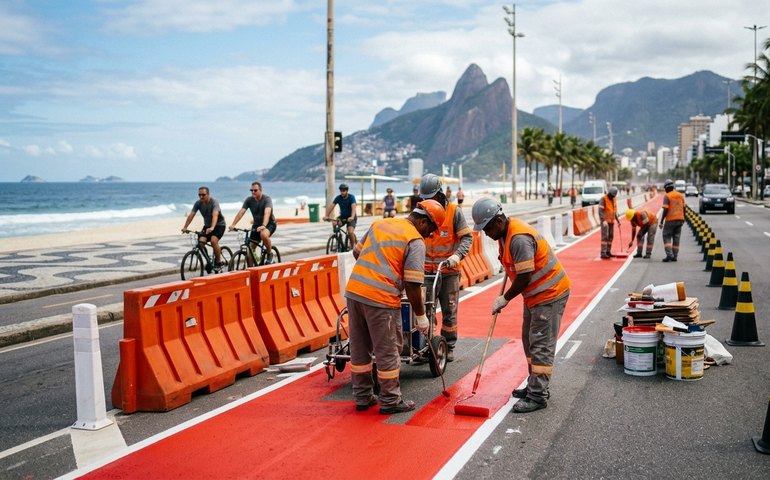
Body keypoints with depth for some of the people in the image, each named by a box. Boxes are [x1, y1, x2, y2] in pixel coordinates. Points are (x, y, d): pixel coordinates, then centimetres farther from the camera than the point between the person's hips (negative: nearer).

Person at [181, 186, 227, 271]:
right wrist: (185, 227, -30)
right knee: (201, 241, -16)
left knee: (213, 240, -28)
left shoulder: (214, 202, -24)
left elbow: (215, 215, -39)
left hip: (219, 224, -5)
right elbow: (191, 215, -16)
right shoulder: (198, 203, -9)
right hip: (207, 225, 5)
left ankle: (218, 262, -12)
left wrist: (212, 228, -55)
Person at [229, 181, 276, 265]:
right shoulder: (249, 200, -8)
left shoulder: (267, 199, -20)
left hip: (269, 224, -5)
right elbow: (241, 212, -17)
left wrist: (263, 226, -53)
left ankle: (270, 254, -14)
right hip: (256, 224, 5)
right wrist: (233, 225, -31)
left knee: (263, 235, -39)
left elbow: (267, 213, -36)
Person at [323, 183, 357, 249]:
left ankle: (352, 247, -3)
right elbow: (331, 206, -15)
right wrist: (326, 216, -30)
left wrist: (352, 217, -50)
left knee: (350, 232, -25)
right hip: (342, 216, 4)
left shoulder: (351, 197, -17)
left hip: (350, 218, -4)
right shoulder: (338, 198, -6)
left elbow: (353, 207, -32)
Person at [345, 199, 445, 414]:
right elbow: (413, 285, -10)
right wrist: (421, 316, -1)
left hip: (353, 291, 7)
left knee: (359, 348, 17)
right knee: (388, 351, 7)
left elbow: (357, 252, 25)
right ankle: (390, 401, 18)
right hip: (381, 299, -7)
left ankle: (362, 397, 28)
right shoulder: (415, 241, -6)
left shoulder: (379, 224, 16)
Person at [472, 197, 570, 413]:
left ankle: (538, 396, -5)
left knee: (541, 344, -8)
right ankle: (535, 386, 28)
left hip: (550, 293, -11)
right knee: (529, 340, 17)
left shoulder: (519, 238, -28)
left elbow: (524, 278, -26)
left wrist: (504, 299, -15)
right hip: (535, 293, 11)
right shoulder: (505, 232, 3)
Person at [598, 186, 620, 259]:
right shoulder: (603, 199, -16)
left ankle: (608, 252, 14)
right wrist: (603, 221, -34)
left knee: (611, 237, 7)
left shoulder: (614, 199, 9)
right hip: (605, 221, -8)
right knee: (605, 237, -12)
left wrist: (618, 221, 16)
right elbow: (600, 211, -23)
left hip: (611, 221, 8)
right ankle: (603, 253, -13)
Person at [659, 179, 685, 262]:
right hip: (680, 219, 6)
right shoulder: (680, 195, 11)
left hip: (670, 220, -6)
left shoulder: (667, 196, -9)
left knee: (667, 237, 1)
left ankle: (669, 255, -12)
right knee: (676, 238, 10)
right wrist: (682, 219, 25)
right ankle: (674, 256, 10)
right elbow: (683, 208, 13)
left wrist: (661, 221, -12)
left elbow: (665, 210, -15)